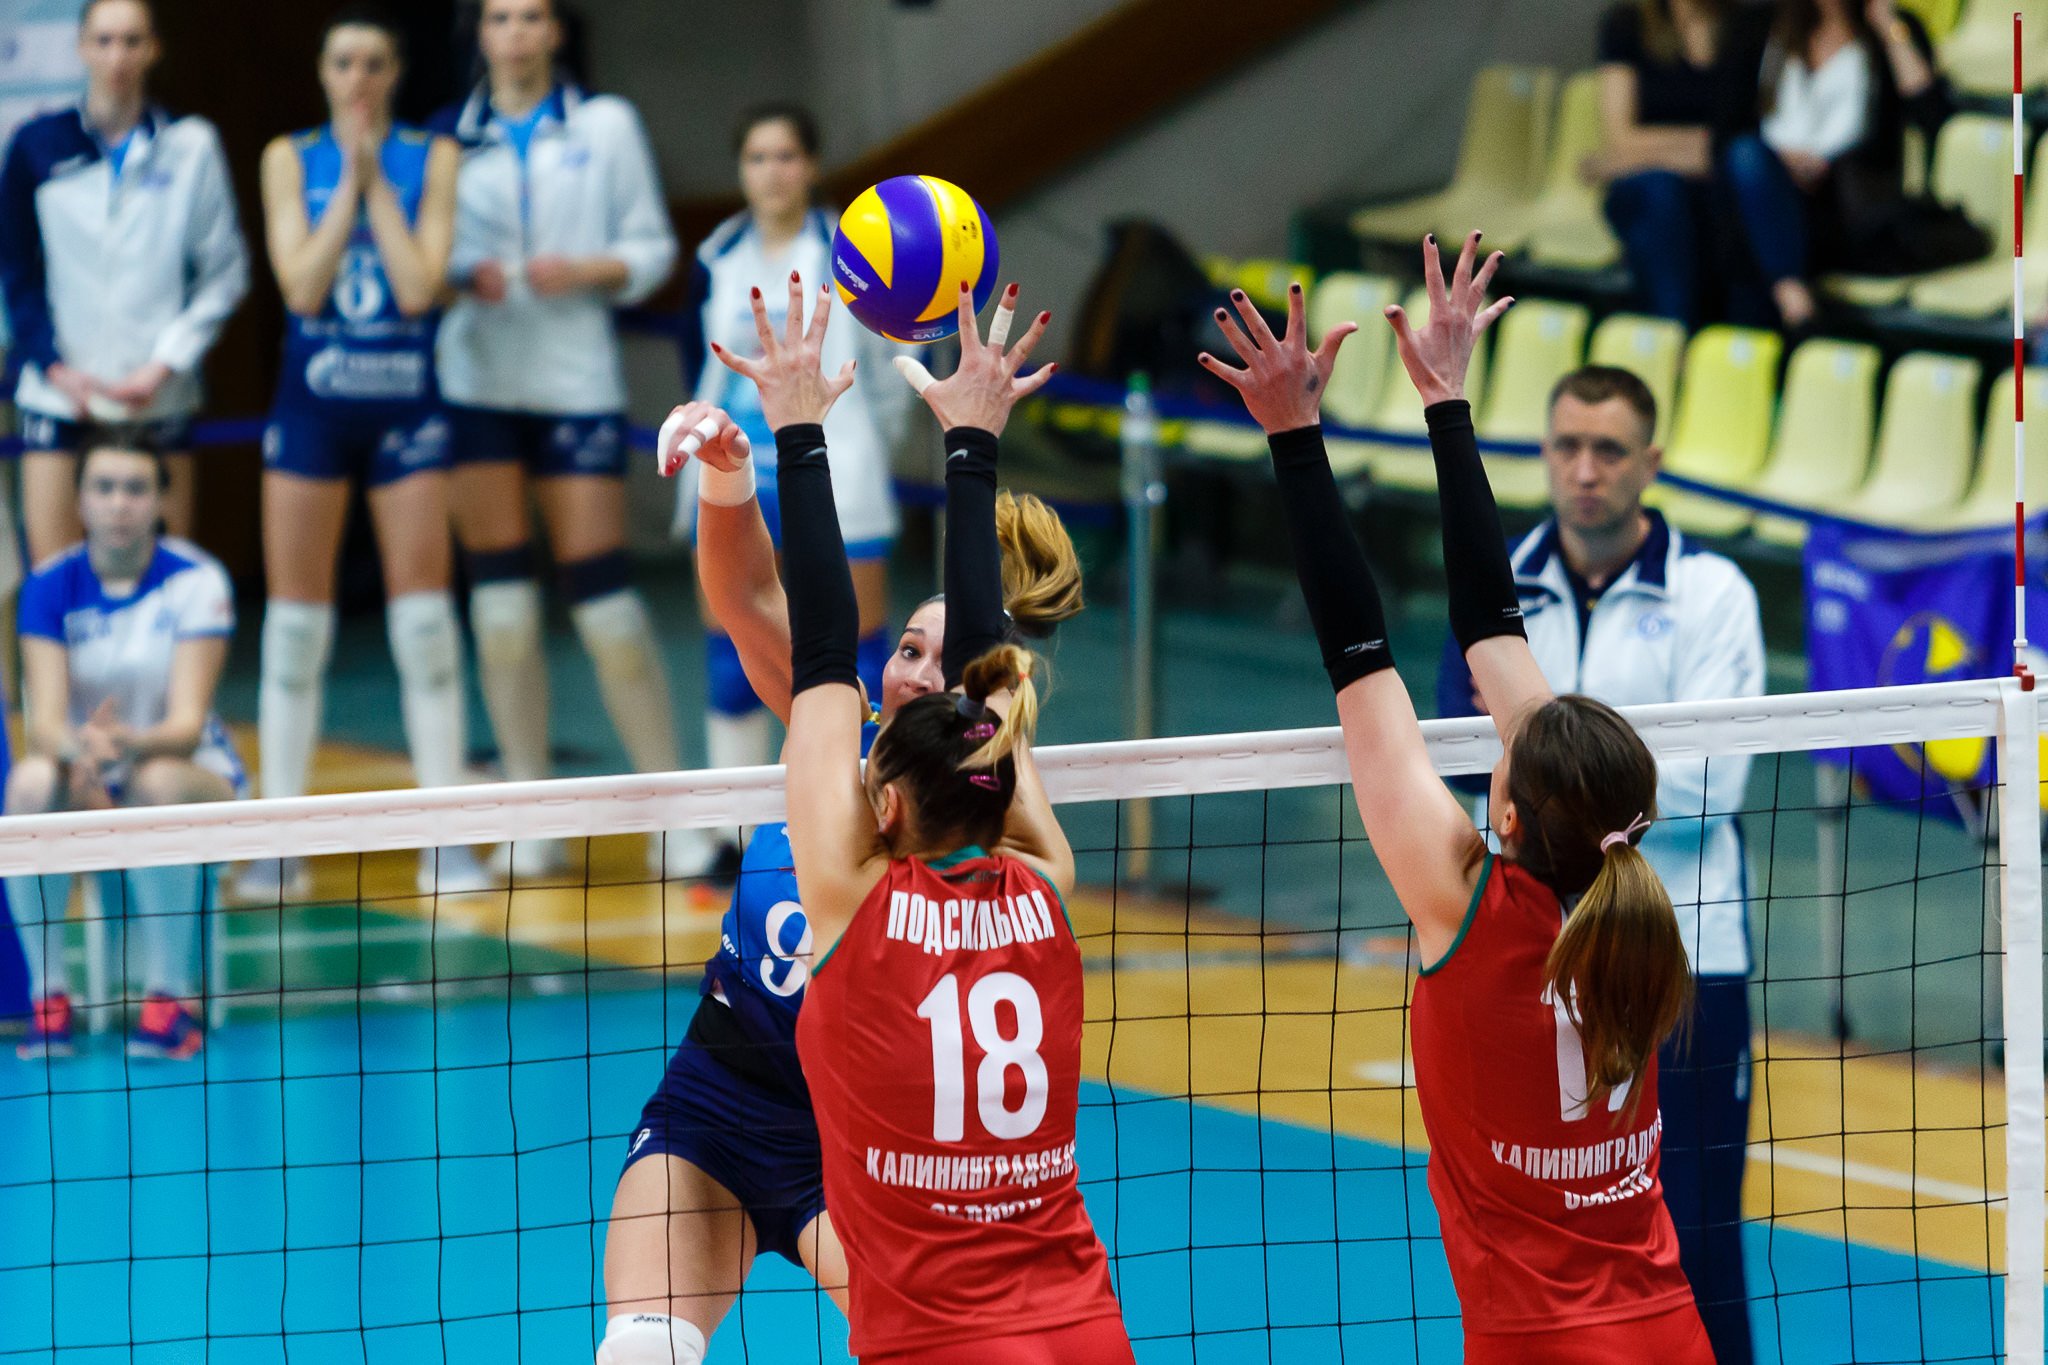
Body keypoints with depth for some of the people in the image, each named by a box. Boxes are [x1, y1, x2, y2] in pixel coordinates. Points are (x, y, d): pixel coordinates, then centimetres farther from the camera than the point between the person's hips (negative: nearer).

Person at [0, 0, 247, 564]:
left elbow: (226, 271, 4)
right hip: (60, 389, 0)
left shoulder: (189, 146, 3)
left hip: (159, 392, 0)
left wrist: (165, 364, -6)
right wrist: (55, 366, -5)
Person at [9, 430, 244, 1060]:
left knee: (158, 783, -39)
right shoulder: (51, 585, -8)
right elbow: (43, 721, -18)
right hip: (86, 776, 2)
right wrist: (78, 747, -43)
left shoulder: (195, 581, -13)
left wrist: (130, 743, -45)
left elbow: (187, 723, -22)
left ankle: (172, 1000, -27)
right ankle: (49, 995, -23)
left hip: (195, 771, -2)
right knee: (30, 783, -34)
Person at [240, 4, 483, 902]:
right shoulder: (291, 160, 3)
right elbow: (301, 284, -9)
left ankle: (444, 841, 2)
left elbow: (418, 285, -11)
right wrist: (350, 183, -11)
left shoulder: (432, 159, 1)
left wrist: (376, 180, -10)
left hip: (403, 402, -1)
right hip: (313, 403, 1)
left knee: (423, 615, -3)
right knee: (296, 616, 1)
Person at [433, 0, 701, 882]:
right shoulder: (449, 138, 8)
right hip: (476, 382, 2)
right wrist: (461, 277, -8)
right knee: (501, 603, 0)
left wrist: (587, 271, -13)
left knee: (602, 595, -7)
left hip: (576, 377, -2)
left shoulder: (604, 125, 5)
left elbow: (652, 248, 6)